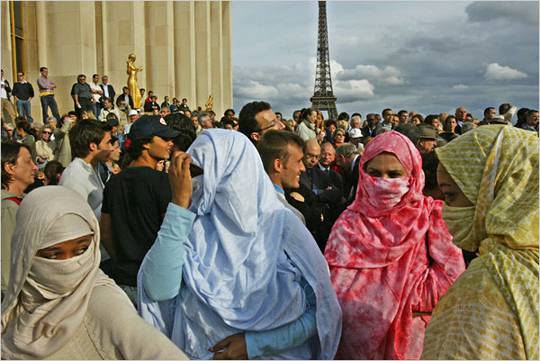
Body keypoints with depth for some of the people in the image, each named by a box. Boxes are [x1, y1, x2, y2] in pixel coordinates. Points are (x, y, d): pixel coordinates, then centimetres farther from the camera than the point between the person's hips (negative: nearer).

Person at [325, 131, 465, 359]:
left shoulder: (432, 218, -6)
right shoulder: (349, 223, -7)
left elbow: (451, 280, -15)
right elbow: (338, 292, -13)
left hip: (414, 341, 0)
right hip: (359, 343, 0)